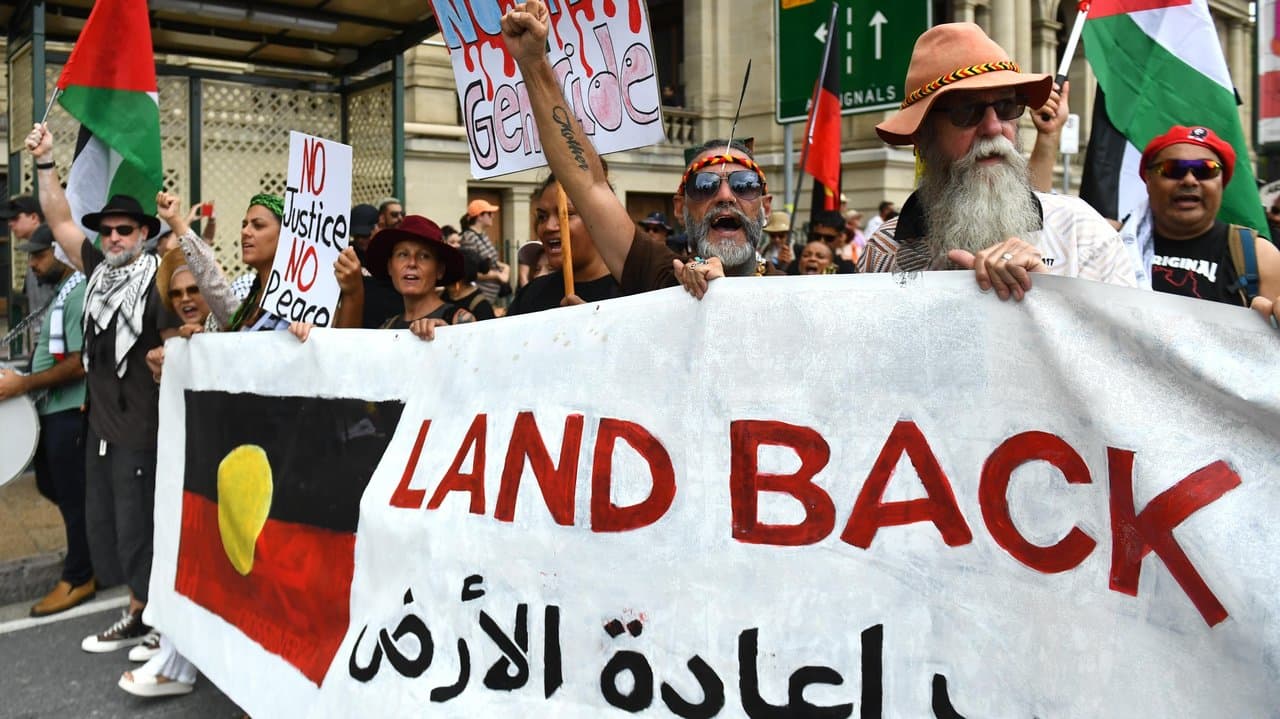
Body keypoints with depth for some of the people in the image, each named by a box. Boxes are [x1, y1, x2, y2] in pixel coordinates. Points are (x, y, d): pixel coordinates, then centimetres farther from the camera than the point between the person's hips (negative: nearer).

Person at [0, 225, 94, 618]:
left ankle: (78, 578, 14)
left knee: (72, 494, 1)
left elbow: (80, 364, -24)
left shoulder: (79, 295, -18)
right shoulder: (62, 292, 13)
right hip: (53, 410, 10)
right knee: (49, 484, 18)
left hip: (70, 412, -10)